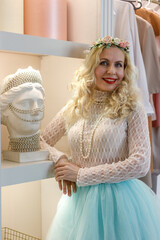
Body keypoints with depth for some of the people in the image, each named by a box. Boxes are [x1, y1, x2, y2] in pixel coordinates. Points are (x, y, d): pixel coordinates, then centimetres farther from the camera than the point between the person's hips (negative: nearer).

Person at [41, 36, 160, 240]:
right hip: (79, 201, 3)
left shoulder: (131, 109, -7)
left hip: (120, 201, -3)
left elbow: (140, 164, -15)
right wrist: (60, 158, -10)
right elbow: (40, 141, 13)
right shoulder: (73, 109, 4)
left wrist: (81, 175, -13)